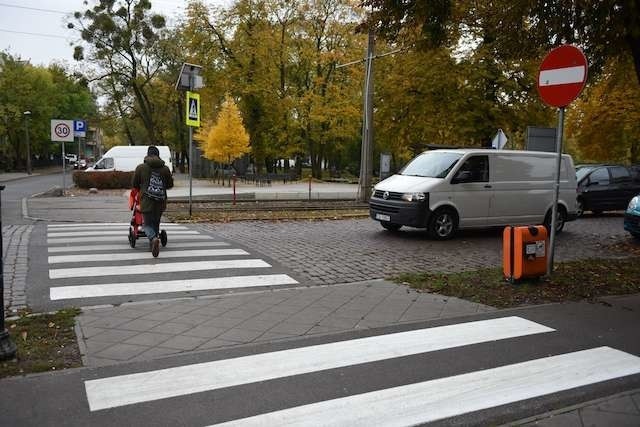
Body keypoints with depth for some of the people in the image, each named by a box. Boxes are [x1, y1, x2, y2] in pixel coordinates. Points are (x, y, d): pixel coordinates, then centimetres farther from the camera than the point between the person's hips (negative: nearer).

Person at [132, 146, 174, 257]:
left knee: (148, 224, 3)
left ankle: (154, 239, -26)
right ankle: (153, 243, 19)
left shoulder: (140, 168, 1)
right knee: (156, 223, 19)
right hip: (161, 202, 2)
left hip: (146, 201, -2)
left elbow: (135, 184, 10)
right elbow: (170, 184, 13)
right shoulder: (165, 169, 4)